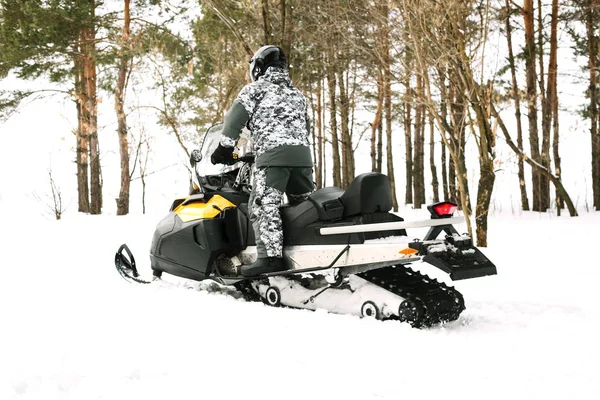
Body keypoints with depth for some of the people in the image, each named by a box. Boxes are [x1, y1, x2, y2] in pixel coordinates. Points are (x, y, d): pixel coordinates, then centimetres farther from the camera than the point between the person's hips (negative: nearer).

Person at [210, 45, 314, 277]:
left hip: (273, 154, -7)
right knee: (306, 204, 13)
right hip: (302, 154, 7)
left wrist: (225, 148, 5)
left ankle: (271, 256, -26)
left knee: (263, 205, -13)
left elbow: (236, 117, 1)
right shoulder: (297, 94, 29)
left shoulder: (256, 88, 11)